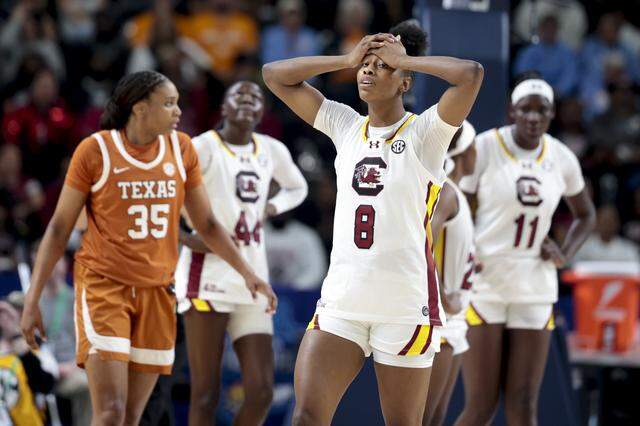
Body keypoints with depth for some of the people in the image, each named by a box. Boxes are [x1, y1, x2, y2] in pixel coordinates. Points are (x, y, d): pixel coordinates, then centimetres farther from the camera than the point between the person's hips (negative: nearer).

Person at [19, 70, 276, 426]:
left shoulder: (181, 149, 5)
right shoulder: (96, 150, -7)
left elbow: (206, 223, 14)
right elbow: (59, 227, -3)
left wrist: (247, 273, 5)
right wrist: (32, 300, -6)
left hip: (157, 291, 5)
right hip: (103, 286, -5)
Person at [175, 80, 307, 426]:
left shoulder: (272, 151, 12)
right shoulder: (205, 147, -6)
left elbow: (297, 188, 32)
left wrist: (270, 209, 12)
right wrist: (185, 238, -14)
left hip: (253, 279, 6)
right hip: (209, 276, -6)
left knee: (261, 390, -1)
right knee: (205, 394, -5)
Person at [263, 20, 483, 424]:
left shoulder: (424, 132, -4)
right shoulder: (345, 125, 10)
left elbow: (472, 73, -21)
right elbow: (274, 74, 11)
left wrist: (404, 59, -8)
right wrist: (347, 59, 3)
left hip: (405, 305, -4)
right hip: (341, 300, 4)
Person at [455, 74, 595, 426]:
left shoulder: (561, 158, 5)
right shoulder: (485, 148, -8)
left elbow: (585, 214, 22)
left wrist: (564, 254, 4)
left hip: (534, 289, 4)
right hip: (483, 281, -4)